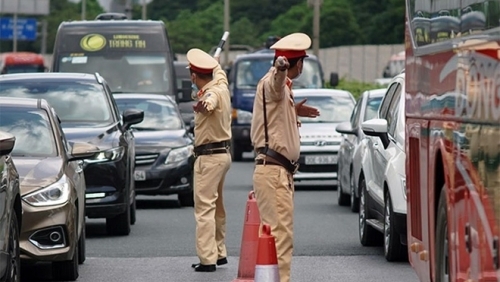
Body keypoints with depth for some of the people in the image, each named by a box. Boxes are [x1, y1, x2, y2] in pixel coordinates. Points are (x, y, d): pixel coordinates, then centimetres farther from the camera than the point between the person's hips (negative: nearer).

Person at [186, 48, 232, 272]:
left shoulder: (212, 92, -21)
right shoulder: (221, 84, 6)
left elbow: (211, 101, -48)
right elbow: (219, 72, 32)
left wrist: (205, 105, -68)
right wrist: (214, 63, 49)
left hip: (209, 157, -10)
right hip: (222, 154, 10)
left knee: (205, 208, -12)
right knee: (216, 207, 19)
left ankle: (207, 259, -17)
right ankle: (219, 253, 26)